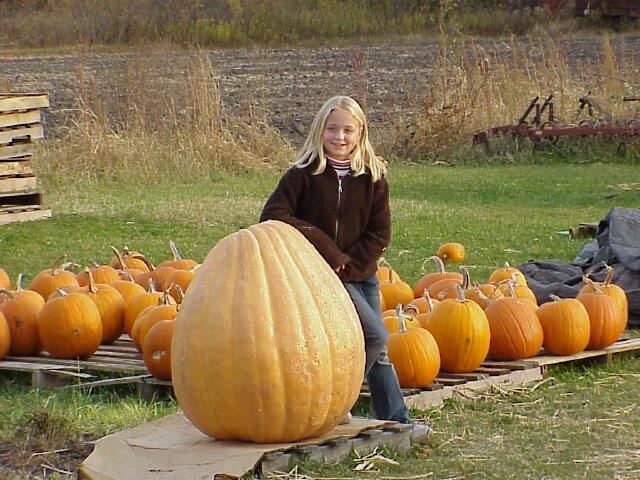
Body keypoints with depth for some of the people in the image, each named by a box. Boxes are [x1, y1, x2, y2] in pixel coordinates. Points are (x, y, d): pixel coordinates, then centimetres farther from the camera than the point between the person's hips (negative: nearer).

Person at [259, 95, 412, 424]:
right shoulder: (304, 175, -6)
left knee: (377, 352, 9)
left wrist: (348, 267, -12)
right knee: (374, 335, -17)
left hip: (359, 273, 5)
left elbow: (380, 233, 0)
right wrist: (322, 245, -17)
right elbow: (272, 216, -13)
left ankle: (396, 420, 17)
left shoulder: (372, 177, 3)